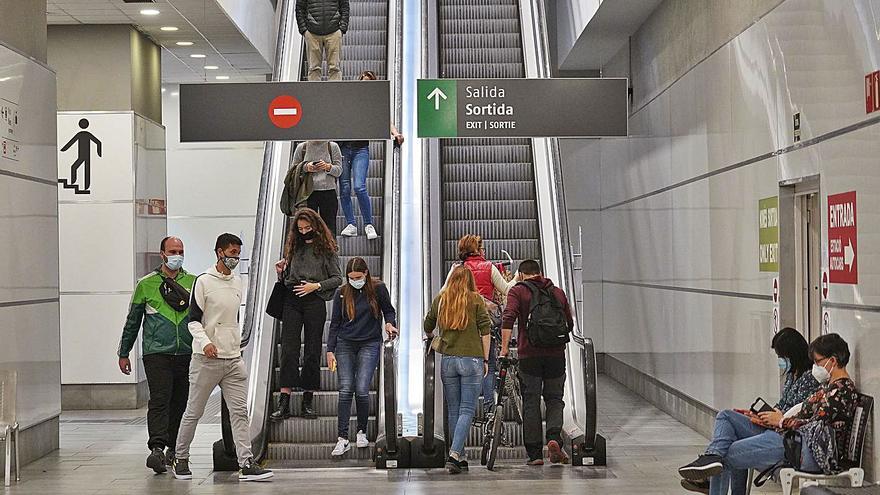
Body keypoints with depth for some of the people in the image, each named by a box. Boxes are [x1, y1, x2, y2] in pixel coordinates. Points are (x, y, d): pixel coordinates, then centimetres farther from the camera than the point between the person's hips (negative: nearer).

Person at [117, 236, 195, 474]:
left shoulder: (193, 282, 9)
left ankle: (174, 448, 21)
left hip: (187, 354, 3)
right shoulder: (146, 284, 5)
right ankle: (157, 449, -22)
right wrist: (123, 353, 13)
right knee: (159, 401, -15)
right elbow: (132, 321, 12)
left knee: (180, 403, 8)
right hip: (156, 353, -3)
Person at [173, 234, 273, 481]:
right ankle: (180, 459, 20)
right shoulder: (204, 281, -7)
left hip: (233, 359, 5)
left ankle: (246, 464, -5)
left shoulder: (238, 282, 13)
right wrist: (204, 342, -23)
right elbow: (194, 320, -8)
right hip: (207, 359, -5)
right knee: (194, 412, 5)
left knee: (239, 412, -2)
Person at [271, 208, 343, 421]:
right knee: (288, 349, -6)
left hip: (314, 301, -3)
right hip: (292, 301, 3)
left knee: (312, 351, 1)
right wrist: (281, 272, 0)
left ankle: (307, 401, 7)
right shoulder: (294, 247, 15)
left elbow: (337, 278, 1)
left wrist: (316, 286, -11)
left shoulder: (326, 248, 3)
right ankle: (284, 402, -10)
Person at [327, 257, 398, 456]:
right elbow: (335, 323, 6)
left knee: (362, 390, -10)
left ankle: (362, 432, 12)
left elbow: (389, 310, 11)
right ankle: (343, 439, -3)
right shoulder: (342, 293, 1)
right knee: (345, 391, -5)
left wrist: (390, 323, -11)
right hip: (345, 345, 1)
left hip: (369, 344, -1)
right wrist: (330, 350, 1)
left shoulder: (378, 289, -3)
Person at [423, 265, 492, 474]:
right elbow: (485, 330, -3)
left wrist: (431, 338, 42)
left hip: (447, 360, 3)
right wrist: (486, 359, 4)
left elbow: (427, 327, 20)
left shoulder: (439, 299, 8)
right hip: (471, 359, -3)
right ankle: (454, 454, -16)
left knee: (453, 411, 10)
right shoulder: (476, 299, 0)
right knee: (467, 410, -2)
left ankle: (461, 458, 13)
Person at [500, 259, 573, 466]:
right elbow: (570, 325, 15)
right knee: (555, 400, 12)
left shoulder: (518, 291, 3)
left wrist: (505, 347, -15)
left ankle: (534, 453, 5)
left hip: (529, 355, -2)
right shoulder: (558, 292, 14)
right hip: (556, 354, 2)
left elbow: (508, 319, -13)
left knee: (531, 403, 5)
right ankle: (554, 437, -13)